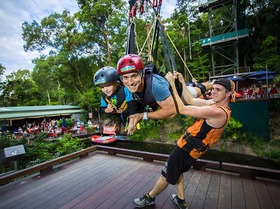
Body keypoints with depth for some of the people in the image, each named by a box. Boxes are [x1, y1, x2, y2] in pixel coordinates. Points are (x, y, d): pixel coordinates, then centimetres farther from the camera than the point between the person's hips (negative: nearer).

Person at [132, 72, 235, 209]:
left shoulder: (218, 112, -27)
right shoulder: (216, 103, 1)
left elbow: (182, 109, -28)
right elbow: (191, 100, 5)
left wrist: (172, 84, -24)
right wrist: (182, 81, 0)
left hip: (187, 148, -9)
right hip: (192, 148, 9)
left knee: (166, 175, 10)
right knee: (177, 171, 28)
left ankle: (149, 198, 33)